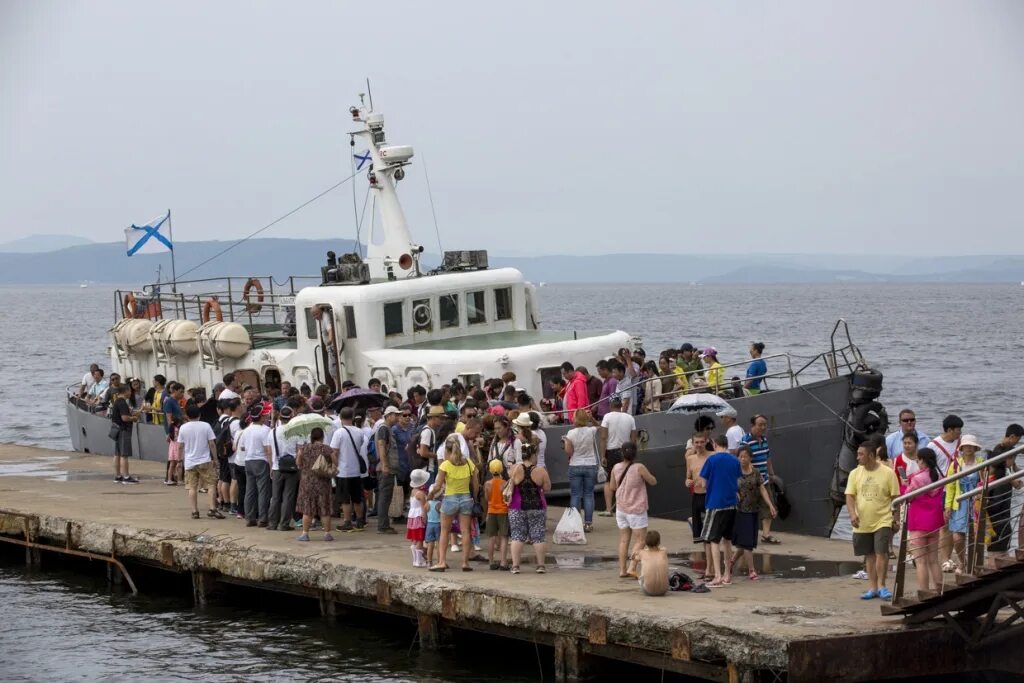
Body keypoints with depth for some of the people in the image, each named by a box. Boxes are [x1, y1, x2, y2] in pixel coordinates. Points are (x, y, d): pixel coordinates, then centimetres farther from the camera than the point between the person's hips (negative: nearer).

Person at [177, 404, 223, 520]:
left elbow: (180, 446, 4)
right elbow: (212, 444, -6)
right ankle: (212, 509, -6)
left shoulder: (183, 428, -1)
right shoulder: (206, 426, -6)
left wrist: (181, 458, 18)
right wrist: (215, 458, 4)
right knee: (211, 485, 4)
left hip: (189, 462, 2)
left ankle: (194, 511, 2)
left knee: (192, 487, 5)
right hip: (205, 461, -2)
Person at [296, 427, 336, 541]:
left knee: (307, 508, 6)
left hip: (307, 481, 1)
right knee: (324, 508, 7)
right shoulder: (327, 449, -7)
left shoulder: (303, 449, -4)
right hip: (323, 482, -1)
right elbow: (335, 463, -4)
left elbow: (298, 463, 0)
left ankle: (305, 533, 4)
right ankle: (327, 533, 8)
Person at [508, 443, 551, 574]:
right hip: (537, 508, 0)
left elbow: (510, 487, -1)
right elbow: (547, 488, -2)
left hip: (517, 508, 0)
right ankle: (540, 565, 6)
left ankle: (515, 565, -4)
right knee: (538, 537, 6)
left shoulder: (515, 469, -5)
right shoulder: (540, 471, -7)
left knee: (517, 536, 3)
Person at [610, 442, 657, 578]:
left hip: (621, 509, 5)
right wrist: (646, 474, 10)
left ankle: (622, 570, 12)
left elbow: (612, 487, 8)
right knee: (639, 540, 1)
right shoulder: (639, 468, -16)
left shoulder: (616, 468, -2)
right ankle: (632, 568, -12)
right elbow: (653, 481, -6)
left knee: (624, 540, 13)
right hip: (637, 510, -5)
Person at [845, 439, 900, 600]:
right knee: (869, 555, 10)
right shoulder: (855, 474, 3)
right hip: (862, 523, 4)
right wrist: (852, 513, -16)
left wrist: (896, 520, 0)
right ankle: (872, 587, 17)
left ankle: (881, 586, -3)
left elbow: (895, 498, 0)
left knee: (881, 553, -12)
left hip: (883, 521, -4)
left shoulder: (888, 473, -6)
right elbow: (850, 496, 1)